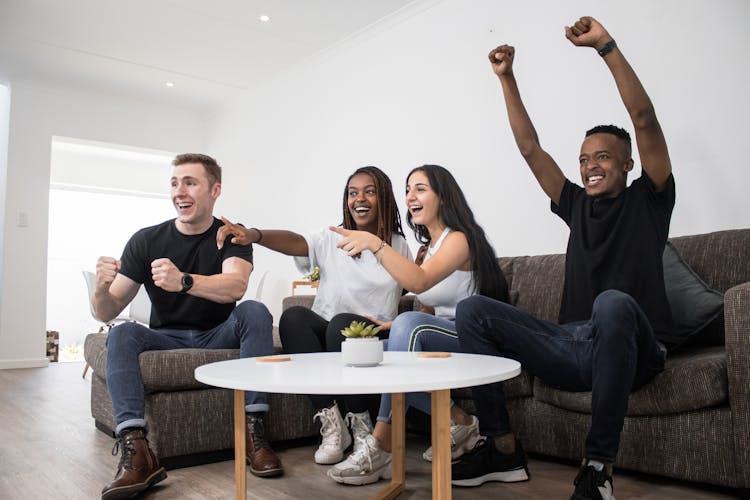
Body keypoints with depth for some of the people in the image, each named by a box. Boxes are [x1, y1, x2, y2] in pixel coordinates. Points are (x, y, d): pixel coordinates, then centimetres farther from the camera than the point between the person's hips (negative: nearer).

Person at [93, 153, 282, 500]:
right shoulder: (146, 240, -2)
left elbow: (235, 287, -27)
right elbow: (107, 314, -3)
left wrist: (183, 281, -45)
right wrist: (102, 289, -27)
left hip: (220, 337, -1)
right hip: (167, 339, 1)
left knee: (254, 311, -27)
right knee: (122, 335, -25)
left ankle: (253, 431, -30)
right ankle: (135, 449, -36)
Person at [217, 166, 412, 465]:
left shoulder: (398, 246, 11)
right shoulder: (331, 241, 8)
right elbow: (295, 242, -12)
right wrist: (253, 235, -33)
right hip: (326, 336, 2)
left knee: (342, 323, -35)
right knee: (293, 316, -29)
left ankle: (361, 425, -17)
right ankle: (331, 423, -25)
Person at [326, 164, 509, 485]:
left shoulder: (459, 239, -11)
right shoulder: (427, 248, 16)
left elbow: (419, 282, -30)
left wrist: (375, 244, -37)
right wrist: (392, 325, 2)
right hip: (442, 342, 9)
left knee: (411, 325, -35)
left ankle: (380, 447, -30)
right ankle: (458, 423, -9)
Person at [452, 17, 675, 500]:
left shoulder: (648, 199, 10)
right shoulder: (576, 205, 21)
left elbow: (645, 119, -2)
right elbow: (530, 148, 19)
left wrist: (605, 44, -5)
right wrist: (506, 78, 16)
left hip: (632, 350, -4)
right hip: (571, 347, 5)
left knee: (614, 302, -39)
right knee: (473, 308, -11)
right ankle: (503, 448, -12)